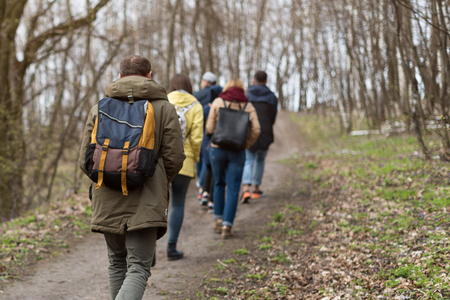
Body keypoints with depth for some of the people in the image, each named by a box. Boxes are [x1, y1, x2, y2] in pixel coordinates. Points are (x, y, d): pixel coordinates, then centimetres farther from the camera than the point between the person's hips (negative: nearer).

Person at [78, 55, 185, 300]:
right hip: (145, 204, -3)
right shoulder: (164, 108, 0)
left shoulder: (100, 108, 5)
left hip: (108, 204, 3)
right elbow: (174, 159, -4)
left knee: (117, 264, 20)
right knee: (138, 268, -2)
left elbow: (85, 161, 3)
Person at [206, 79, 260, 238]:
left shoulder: (218, 102, 2)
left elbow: (210, 128, -2)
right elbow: (256, 130, -6)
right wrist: (245, 145, 8)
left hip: (217, 149, 1)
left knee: (219, 184, 20)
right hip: (237, 153, 0)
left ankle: (218, 220, 22)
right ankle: (227, 226, -2)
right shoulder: (248, 106, 4)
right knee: (233, 189, 4)